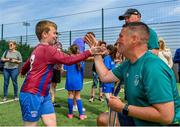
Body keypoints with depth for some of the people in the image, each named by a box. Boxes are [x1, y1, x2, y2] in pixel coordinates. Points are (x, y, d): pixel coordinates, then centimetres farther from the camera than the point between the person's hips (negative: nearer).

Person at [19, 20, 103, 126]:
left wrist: (23, 72, 46)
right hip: (32, 95, -9)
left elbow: (27, 64, 26)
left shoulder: (39, 49, 12)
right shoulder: (48, 49, -18)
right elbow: (68, 60, -25)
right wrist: (90, 52, -27)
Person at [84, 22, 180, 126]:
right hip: (138, 119, 8)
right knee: (102, 119, 12)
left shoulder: (153, 68, -29)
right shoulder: (128, 64, 2)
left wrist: (123, 108, -25)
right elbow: (105, 76, 10)